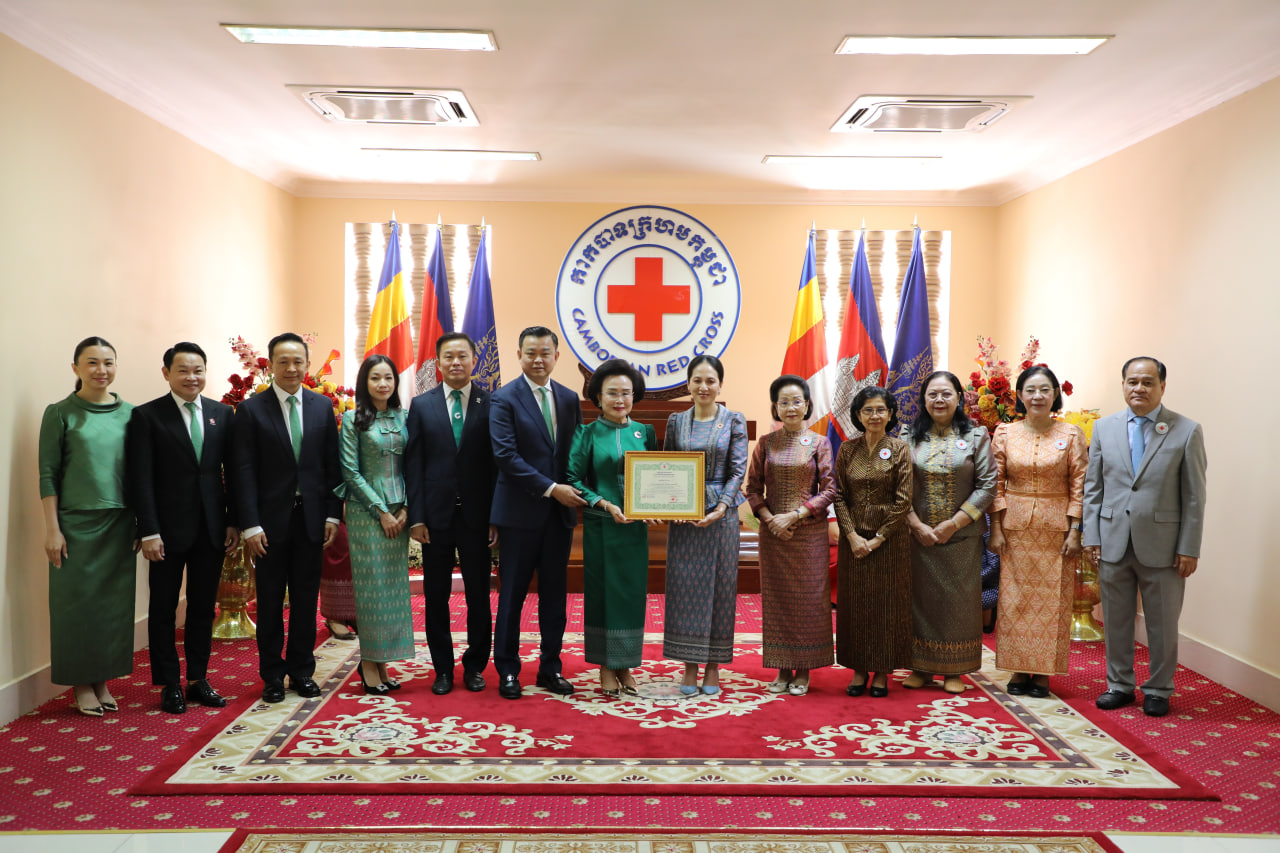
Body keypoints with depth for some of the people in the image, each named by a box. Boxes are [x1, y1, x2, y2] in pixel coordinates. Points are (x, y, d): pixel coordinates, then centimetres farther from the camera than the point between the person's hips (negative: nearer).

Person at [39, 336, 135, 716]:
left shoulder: (129, 413, 7)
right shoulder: (60, 413, -2)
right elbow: (48, 474, -4)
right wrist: (52, 528, -9)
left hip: (120, 523, 3)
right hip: (77, 523, -3)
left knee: (115, 602, 7)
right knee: (78, 601, 3)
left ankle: (103, 680, 21)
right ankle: (82, 684, 17)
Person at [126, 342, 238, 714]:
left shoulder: (223, 414, 6)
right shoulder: (147, 416, -4)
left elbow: (232, 472, 7)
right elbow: (141, 479, -8)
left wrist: (234, 522, 3)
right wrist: (149, 532, -14)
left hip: (212, 529, 3)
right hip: (168, 529, -3)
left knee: (203, 608, 11)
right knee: (164, 610, 7)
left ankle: (198, 680, 22)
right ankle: (170, 685, 18)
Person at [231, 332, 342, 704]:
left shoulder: (323, 406, 6)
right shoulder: (250, 409, -3)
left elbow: (331, 464, 7)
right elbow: (244, 472, -6)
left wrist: (332, 515, 1)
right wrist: (250, 525, -12)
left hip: (311, 519, 2)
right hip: (271, 520, -2)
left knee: (306, 598, 10)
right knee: (270, 600, 7)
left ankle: (302, 671, 22)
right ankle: (272, 675, 19)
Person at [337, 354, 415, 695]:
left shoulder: (404, 417, 9)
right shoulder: (354, 420, -2)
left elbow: (410, 465, 10)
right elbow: (351, 471, -6)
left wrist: (405, 507, -3)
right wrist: (381, 511, -10)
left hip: (398, 512, 4)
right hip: (365, 511, -4)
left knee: (394, 585, 5)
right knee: (371, 585, -3)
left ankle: (381, 661, 14)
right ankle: (369, 663, 7)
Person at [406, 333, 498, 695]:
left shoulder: (491, 404, 1)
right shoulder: (421, 405, 5)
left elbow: (498, 463, 0)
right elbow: (413, 464, 2)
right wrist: (416, 516, -5)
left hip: (477, 516, -1)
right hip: (436, 515, 1)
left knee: (479, 595, 8)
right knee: (436, 596, 8)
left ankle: (475, 666, 22)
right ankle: (443, 668, 22)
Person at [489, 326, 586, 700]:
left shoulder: (569, 399, 9)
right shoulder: (505, 399, -6)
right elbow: (505, 455, -14)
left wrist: (576, 491, -4)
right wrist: (551, 488, -17)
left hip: (560, 513, 5)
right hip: (520, 512, -4)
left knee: (554, 594, 11)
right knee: (512, 594, 5)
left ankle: (550, 668, 23)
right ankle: (507, 670, 17)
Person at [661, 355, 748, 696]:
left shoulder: (734, 421, 0)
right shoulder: (676, 421, 7)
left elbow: (738, 470, -5)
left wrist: (720, 508, -17)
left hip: (721, 514, -2)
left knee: (719, 586, 4)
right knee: (684, 586, 3)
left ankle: (713, 667, 15)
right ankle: (690, 667, 13)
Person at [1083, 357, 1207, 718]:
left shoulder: (1187, 431, -2)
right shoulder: (1104, 428, 6)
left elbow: (1194, 495, -3)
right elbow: (1093, 487, 8)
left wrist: (1189, 548, -7)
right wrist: (1092, 536, 2)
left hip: (1162, 546, -2)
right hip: (1113, 543, 2)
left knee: (1163, 624, 9)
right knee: (1116, 620, 13)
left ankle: (1158, 690, 26)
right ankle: (1119, 685, 28)